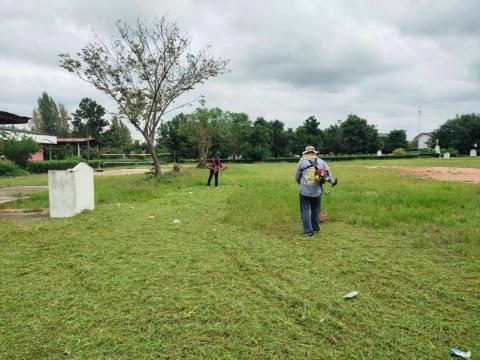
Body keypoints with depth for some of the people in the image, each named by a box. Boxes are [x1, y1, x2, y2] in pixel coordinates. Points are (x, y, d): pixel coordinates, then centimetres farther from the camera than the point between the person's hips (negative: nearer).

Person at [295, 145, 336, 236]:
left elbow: (297, 177, 6)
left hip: (305, 191, -3)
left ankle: (308, 230, 1)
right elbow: (328, 174, 11)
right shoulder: (321, 161, 8)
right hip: (317, 191, 3)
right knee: (315, 210, 17)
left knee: (305, 210, 3)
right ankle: (315, 227, 29)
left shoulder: (302, 162, 1)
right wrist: (333, 182, 30)